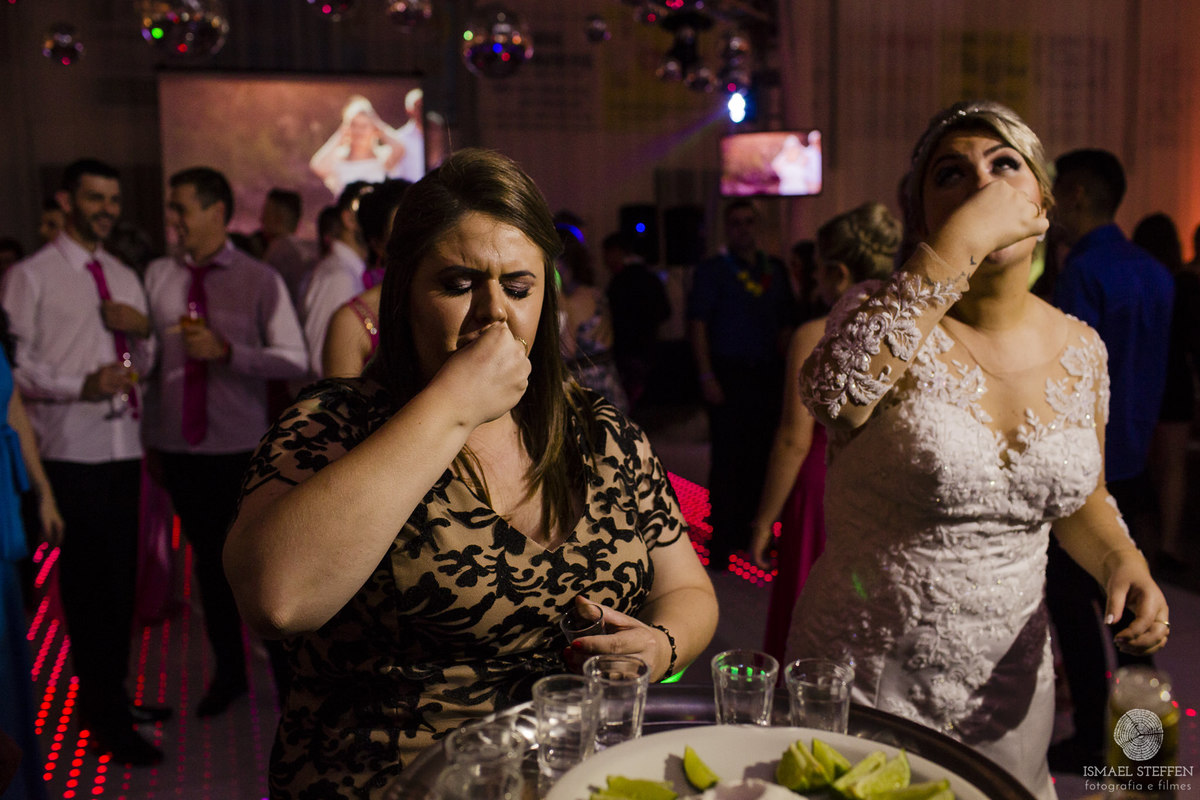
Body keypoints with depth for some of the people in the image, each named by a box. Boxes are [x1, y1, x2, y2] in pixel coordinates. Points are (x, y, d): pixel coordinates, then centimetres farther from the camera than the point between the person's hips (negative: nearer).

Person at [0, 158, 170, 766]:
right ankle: (104, 717, 10)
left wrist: (142, 330, -2)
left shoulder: (124, 277, 16)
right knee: (88, 581, -2)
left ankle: (112, 696, 27)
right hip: (71, 450, -6)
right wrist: (83, 385, -23)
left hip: (123, 445, 6)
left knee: (120, 578, 13)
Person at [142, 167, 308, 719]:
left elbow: (295, 360, -8)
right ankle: (228, 672, 33)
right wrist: (148, 439, 8)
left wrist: (227, 351, -20)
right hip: (178, 446, 3)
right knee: (209, 559, 15)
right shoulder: (157, 276, 4)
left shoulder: (259, 280, -5)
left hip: (241, 447, -3)